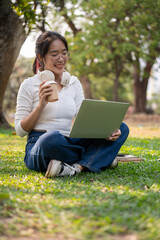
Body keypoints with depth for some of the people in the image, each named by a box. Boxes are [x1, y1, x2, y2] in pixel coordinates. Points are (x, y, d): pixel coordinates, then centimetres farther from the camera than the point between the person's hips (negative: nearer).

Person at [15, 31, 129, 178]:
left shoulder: (74, 83, 13)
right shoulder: (29, 85, 0)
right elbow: (20, 131, -2)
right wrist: (41, 105, -16)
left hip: (70, 145, 5)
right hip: (39, 147, -5)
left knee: (122, 129, -10)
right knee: (52, 138, -42)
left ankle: (77, 167, -26)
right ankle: (97, 157, -16)